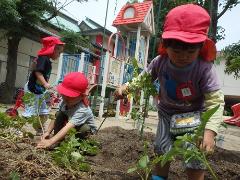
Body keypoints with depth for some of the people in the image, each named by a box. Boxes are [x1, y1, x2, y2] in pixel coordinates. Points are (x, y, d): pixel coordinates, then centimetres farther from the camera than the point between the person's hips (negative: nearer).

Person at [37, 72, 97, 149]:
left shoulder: (82, 110, -39)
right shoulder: (65, 101, -19)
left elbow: (68, 128, -49)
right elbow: (56, 118, -12)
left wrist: (50, 141, -56)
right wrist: (48, 132, -24)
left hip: (87, 131, -5)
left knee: (84, 129, -38)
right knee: (59, 114, -15)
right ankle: (58, 140, -8)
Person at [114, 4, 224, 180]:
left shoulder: (204, 68, -30)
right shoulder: (160, 62, -19)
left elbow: (215, 101, -28)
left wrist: (210, 130, -39)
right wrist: (126, 86, -18)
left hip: (194, 115, -3)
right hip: (167, 112, 4)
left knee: (195, 157, -7)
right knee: (161, 149, 12)